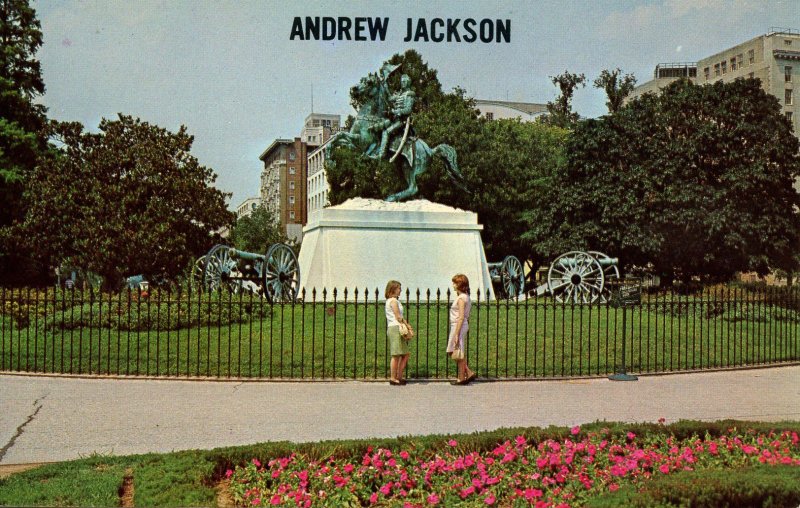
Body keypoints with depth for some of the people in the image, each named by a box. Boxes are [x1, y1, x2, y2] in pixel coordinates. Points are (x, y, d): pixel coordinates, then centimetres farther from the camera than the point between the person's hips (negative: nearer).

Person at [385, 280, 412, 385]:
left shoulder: (390, 301, 21)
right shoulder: (393, 300, -10)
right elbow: (398, 317, -13)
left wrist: (406, 325, 8)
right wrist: (407, 325, -4)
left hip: (395, 329, 10)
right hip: (395, 328, -10)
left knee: (405, 354, 11)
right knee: (396, 355, -7)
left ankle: (399, 376, 13)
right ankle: (393, 378, -4)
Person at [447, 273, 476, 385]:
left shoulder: (461, 298, -15)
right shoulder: (466, 297, 13)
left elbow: (461, 317, -20)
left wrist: (456, 334, -21)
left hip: (459, 326, -10)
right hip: (460, 326, 10)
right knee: (453, 352, 14)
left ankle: (461, 378, 6)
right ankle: (469, 373, 13)